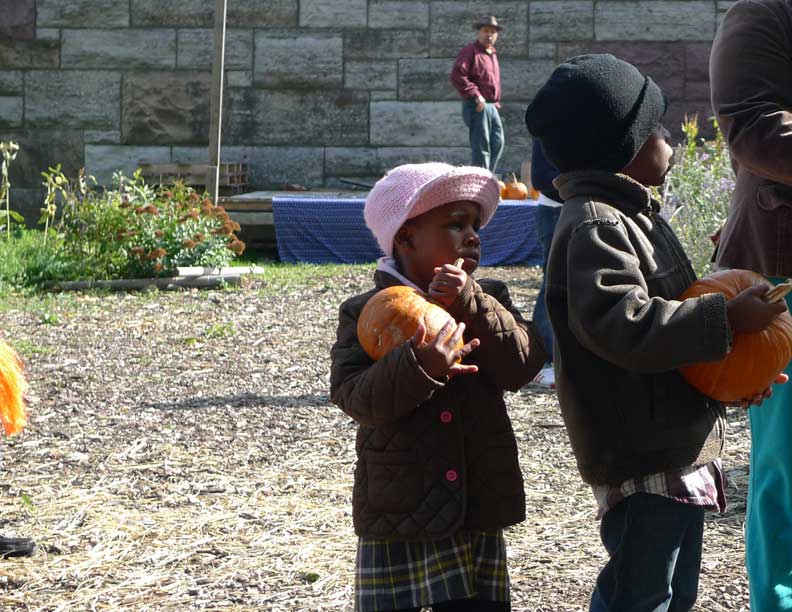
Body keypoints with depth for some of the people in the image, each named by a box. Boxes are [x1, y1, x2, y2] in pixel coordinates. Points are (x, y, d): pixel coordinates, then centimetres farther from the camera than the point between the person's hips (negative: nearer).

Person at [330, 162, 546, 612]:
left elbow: (523, 365, -9)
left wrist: (472, 304, -20)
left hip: (478, 512, 3)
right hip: (396, 518, -2)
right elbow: (354, 395, -17)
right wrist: (419, 367, -34)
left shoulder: (489, 301, 6)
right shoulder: (365, 313, -3)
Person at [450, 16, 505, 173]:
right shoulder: (470, 51, -9)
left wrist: (496, 102, 19)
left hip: (492, 106, 9)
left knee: (498, 143, 11)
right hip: (478, 107, -9)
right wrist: (475, 95, -21)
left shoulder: (492, 54, 19)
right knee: (481, 146, -7)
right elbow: (456, 76, -20)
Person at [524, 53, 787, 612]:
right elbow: (621, 324, -31)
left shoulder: (633, 215, 17)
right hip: (643, 457, -11)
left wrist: (735, 365, 8)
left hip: (678, 445, 11)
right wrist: (725, 320, -27)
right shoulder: (595, 225, -18)